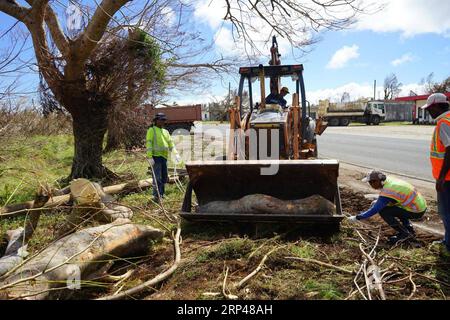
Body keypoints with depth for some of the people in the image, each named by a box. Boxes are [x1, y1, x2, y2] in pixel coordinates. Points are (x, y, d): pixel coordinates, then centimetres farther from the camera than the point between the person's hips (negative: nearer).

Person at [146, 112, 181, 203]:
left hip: (164, 157, 7)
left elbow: (171, 143, 17)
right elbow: (149, 144, -9)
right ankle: (156, 197, -3)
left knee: (164, 178, 12)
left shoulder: (165, 131, 20)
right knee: (157, 178, -8)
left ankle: (161, 194, 23)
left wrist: (176, 153, 3)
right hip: (156, 156, -7)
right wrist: (150, 157, -17)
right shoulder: (152, 130, 0)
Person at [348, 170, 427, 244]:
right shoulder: (389, 180, 1)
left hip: (417, 211, -9)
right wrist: (378, 202, 9)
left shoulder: (386, 192, -24)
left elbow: (374, 210, -21)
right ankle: (409, 229, 22)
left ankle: (403, 233, -1)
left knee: (383, 211, -13)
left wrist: (357, 218, -12)